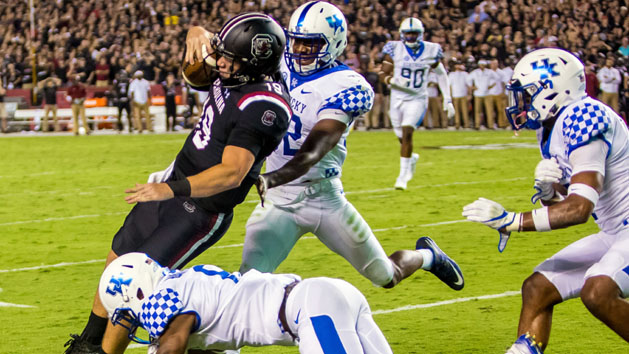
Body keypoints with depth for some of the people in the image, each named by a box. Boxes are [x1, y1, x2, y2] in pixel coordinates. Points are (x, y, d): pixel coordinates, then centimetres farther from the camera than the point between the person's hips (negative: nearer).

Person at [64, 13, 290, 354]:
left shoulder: (262, 106, -30)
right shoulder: (233, 76, -4)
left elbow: (232, 173, -36)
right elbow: (202, 39, 17)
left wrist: (172, 190, -42)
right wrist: (197, 33, -7)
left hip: (201, 210, -10)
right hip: (172, 187, 10)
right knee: (118, 261, 23)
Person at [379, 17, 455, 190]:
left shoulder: (430, 51, -4)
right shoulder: (395, 49, -5)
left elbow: (441, 74, 8)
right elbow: (384, 74, -1)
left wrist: (448, 99, 6)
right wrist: (392, 81, -24)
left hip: (417, 99, -2)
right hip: (398, 98, 2)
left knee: (407, 133, -18)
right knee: (401, 137, 11)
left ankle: (403, 175, -11)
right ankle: (411, 158, 45)